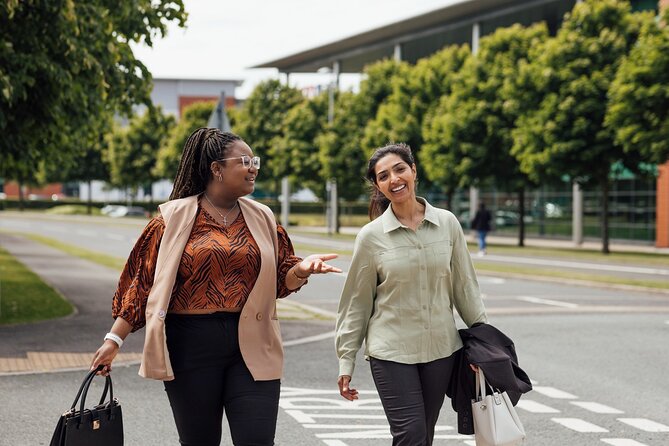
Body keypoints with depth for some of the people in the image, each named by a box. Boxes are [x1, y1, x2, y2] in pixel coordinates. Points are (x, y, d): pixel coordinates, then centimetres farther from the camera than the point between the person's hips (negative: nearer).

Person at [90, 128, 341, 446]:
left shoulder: (262, 219, 10)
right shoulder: (175, 218, 0)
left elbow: (280, 282, 13)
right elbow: (142, 282, 1)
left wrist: (301, 269, -9)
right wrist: (114, 339, -2)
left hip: (252, 346, 2)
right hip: (191, 345, -2)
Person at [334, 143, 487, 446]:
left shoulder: (447, 224, 1)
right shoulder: (371, 236, -4)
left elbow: (464, 285, 8)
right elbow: (356, 303, 1)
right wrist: (346, 361, 0)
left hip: (441, 349, 3)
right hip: (392, 352, -3)